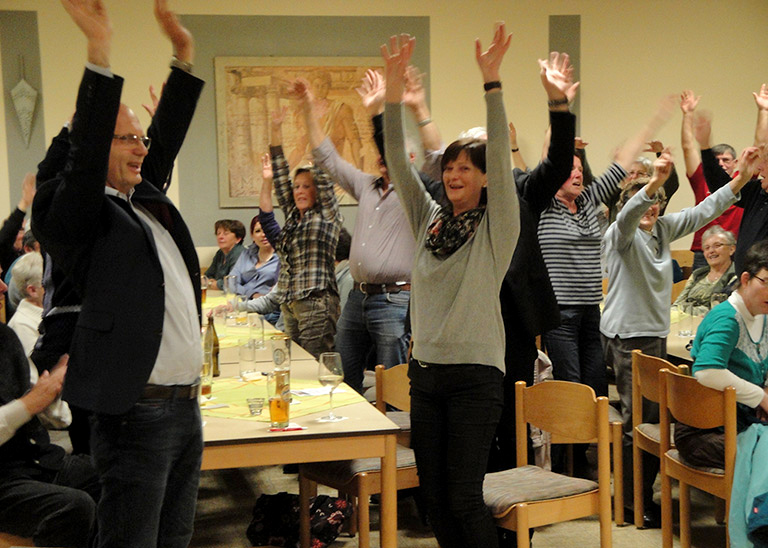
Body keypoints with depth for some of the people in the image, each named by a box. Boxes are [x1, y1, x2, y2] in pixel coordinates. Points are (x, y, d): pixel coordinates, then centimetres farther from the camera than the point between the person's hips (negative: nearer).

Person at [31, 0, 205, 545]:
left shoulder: (144, 198, 15)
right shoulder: (75, 213, -8)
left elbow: (168, 138, 19)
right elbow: (85, 152, -22)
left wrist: (184, 56, 12)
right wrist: (100, 51, -28)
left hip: (187, 407, 8)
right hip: (137, 414, -8)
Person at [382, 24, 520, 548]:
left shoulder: (497, 226, -3)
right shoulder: (429, 218, 10)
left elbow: (500, 154, -15)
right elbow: (397, 157, 4)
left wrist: (492, 79, -23)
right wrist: (395, 81, -4)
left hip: (475, 374, -5)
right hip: (426, 371, 5)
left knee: (464, 497, -6)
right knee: (434, 494, 8)